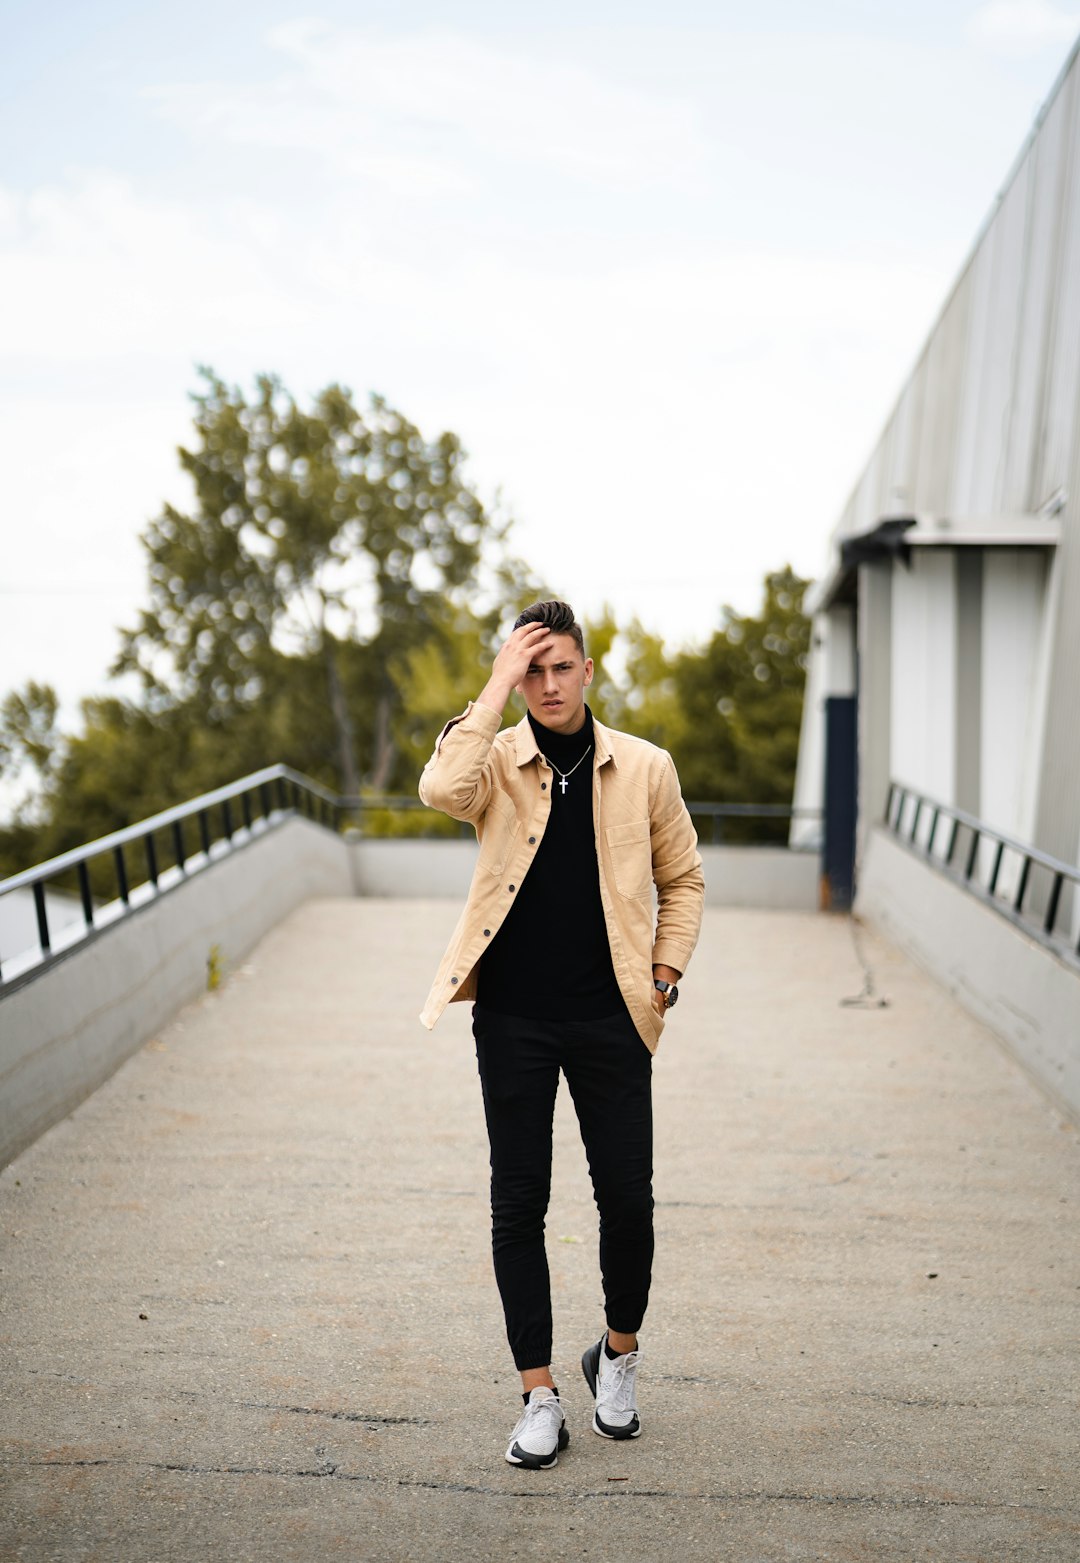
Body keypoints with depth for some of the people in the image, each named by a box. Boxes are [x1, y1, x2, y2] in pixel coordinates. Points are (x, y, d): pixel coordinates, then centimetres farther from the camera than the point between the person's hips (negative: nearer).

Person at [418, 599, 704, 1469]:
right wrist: (496, 687, -21)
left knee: (628, 1199, 5)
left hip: (610, 1020, 1)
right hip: (513, 1020, 0)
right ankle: (541, 1399, 15)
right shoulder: (497, 761, -2)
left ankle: (620, 1355, 31)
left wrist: (663, 977, 2)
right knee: (518, 1207, 4)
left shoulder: (645, 769, 2)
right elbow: (443, 790, -27)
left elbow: (683, 880, 12)